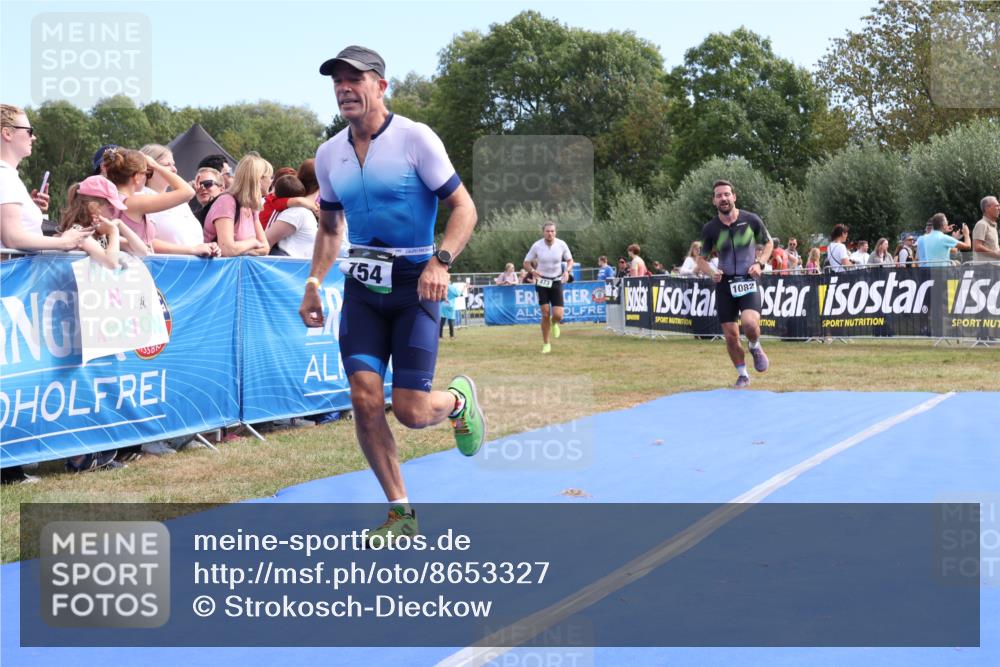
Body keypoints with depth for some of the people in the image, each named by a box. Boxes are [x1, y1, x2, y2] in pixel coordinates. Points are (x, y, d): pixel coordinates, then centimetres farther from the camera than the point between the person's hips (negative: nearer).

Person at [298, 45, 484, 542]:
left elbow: (463, 208, -9)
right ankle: (400, 514, 7)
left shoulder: (415, 138, -9)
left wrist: (440, 262, -25)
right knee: (364, 398, -8)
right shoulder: (329, 155, 7)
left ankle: (459, 399, 29)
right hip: (362, 285, 4)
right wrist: (314, 282, 7)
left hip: (414, 283, -4)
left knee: (410, 411, -9)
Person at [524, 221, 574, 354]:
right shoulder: (537, 246, -10)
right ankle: (546, 344, 11)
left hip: (556, 282, 1)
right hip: (542, 282, -1)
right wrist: (533, 271, -22)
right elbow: (526, 262, -1)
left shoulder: (561, 244, -8)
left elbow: (570, 260, 6)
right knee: (545, 314, -5)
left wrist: (567, 271, -14)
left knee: (558, 315, -9)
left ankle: (554, 323, 30)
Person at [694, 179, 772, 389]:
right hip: (724, 284, 2)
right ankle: (742, 375, 22)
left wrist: (760, 263, -6)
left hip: (748, 282, -2)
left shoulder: (751, 220, -4)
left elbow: (768, 244, 12)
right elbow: (701, 259, 10)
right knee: (730, 335, 1)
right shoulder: (710, 228, -1)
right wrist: (712, 273, -11)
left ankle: (755, 348, 8)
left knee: (749, 323, -26)